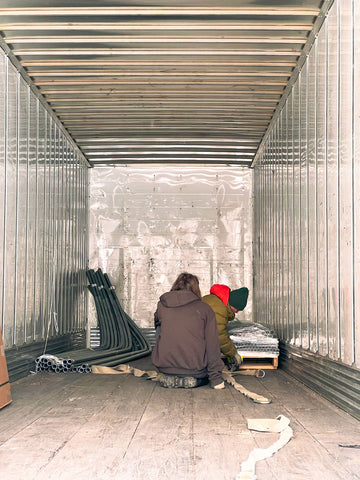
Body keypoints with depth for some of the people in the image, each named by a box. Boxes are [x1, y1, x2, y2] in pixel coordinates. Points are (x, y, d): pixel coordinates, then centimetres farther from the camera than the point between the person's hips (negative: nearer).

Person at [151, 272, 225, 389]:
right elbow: (212, 346, -4)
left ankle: (168, 377, 14)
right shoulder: (204, 308, -2)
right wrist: (216, 379, 1)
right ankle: (195, 379, 0)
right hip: (195, 369, -1)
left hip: (164, 366, 2)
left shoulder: (161, 306, 4)